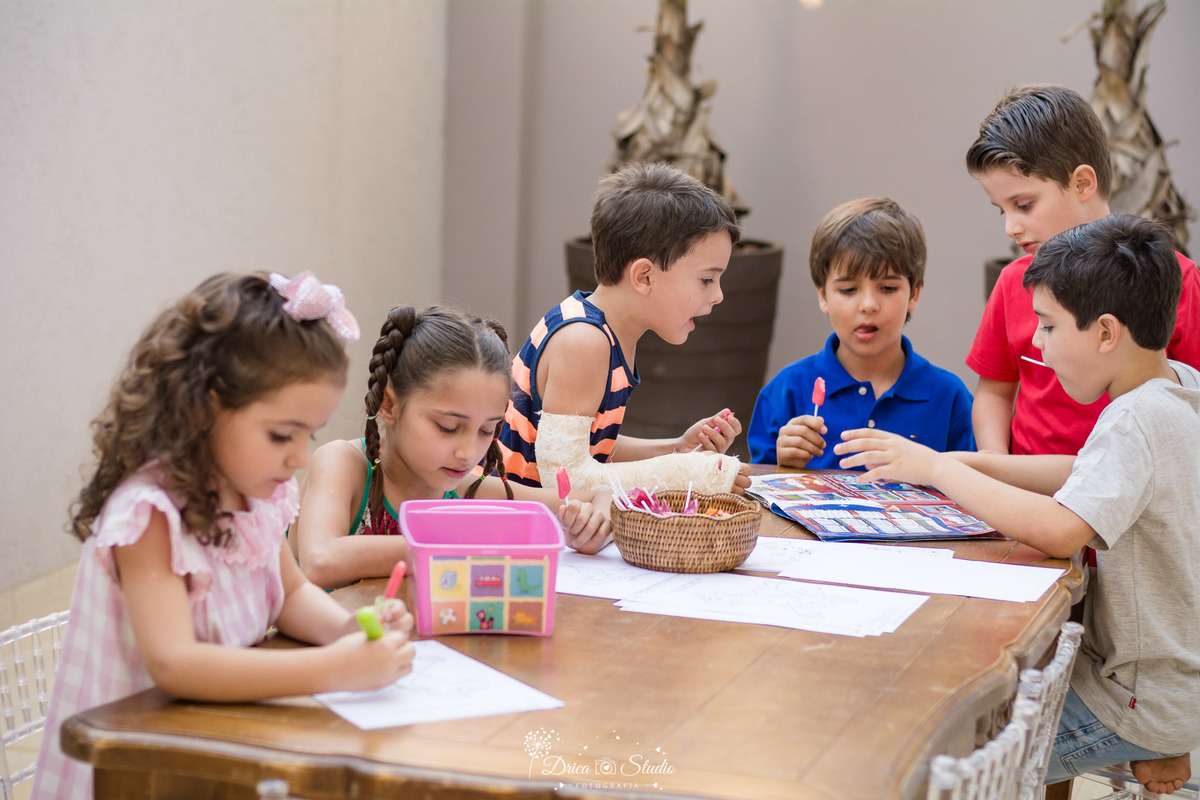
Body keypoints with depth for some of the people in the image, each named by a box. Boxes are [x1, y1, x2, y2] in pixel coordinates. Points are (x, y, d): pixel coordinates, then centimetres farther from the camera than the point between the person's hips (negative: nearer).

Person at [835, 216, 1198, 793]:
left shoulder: (1136, 420, -25)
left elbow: (1059, 532, -36)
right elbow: (1089, 475, 14)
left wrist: (938, 469, -25)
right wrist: (968, 464, 5)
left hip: (1144, 700, -9)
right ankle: (1148, 752, 17)